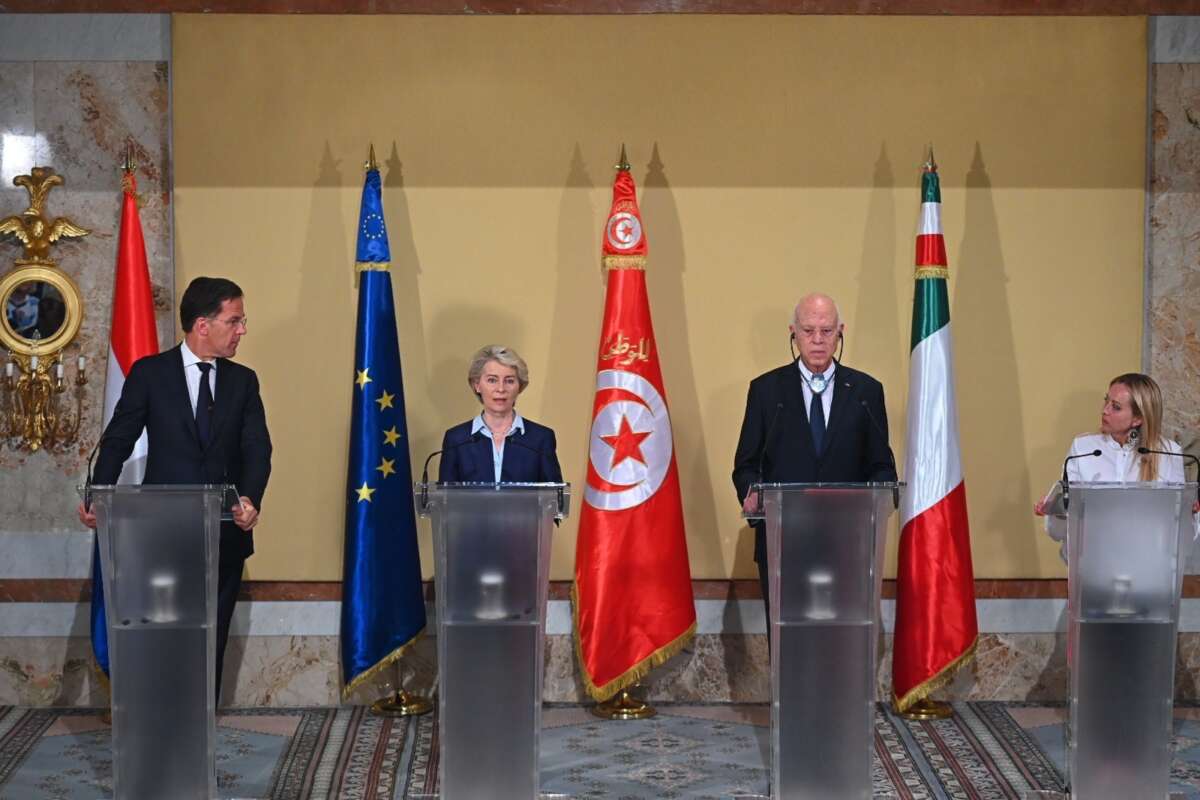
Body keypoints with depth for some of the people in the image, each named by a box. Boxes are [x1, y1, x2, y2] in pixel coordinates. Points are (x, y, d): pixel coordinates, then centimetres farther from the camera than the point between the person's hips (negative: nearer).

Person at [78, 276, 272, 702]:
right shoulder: (150, 373, -1)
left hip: (225, 533, 3)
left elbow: (257, 448, -3)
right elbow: (118, 441, 0)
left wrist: (251, 499, -23)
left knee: (212, 642, 7)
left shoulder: (243, 381, 7)